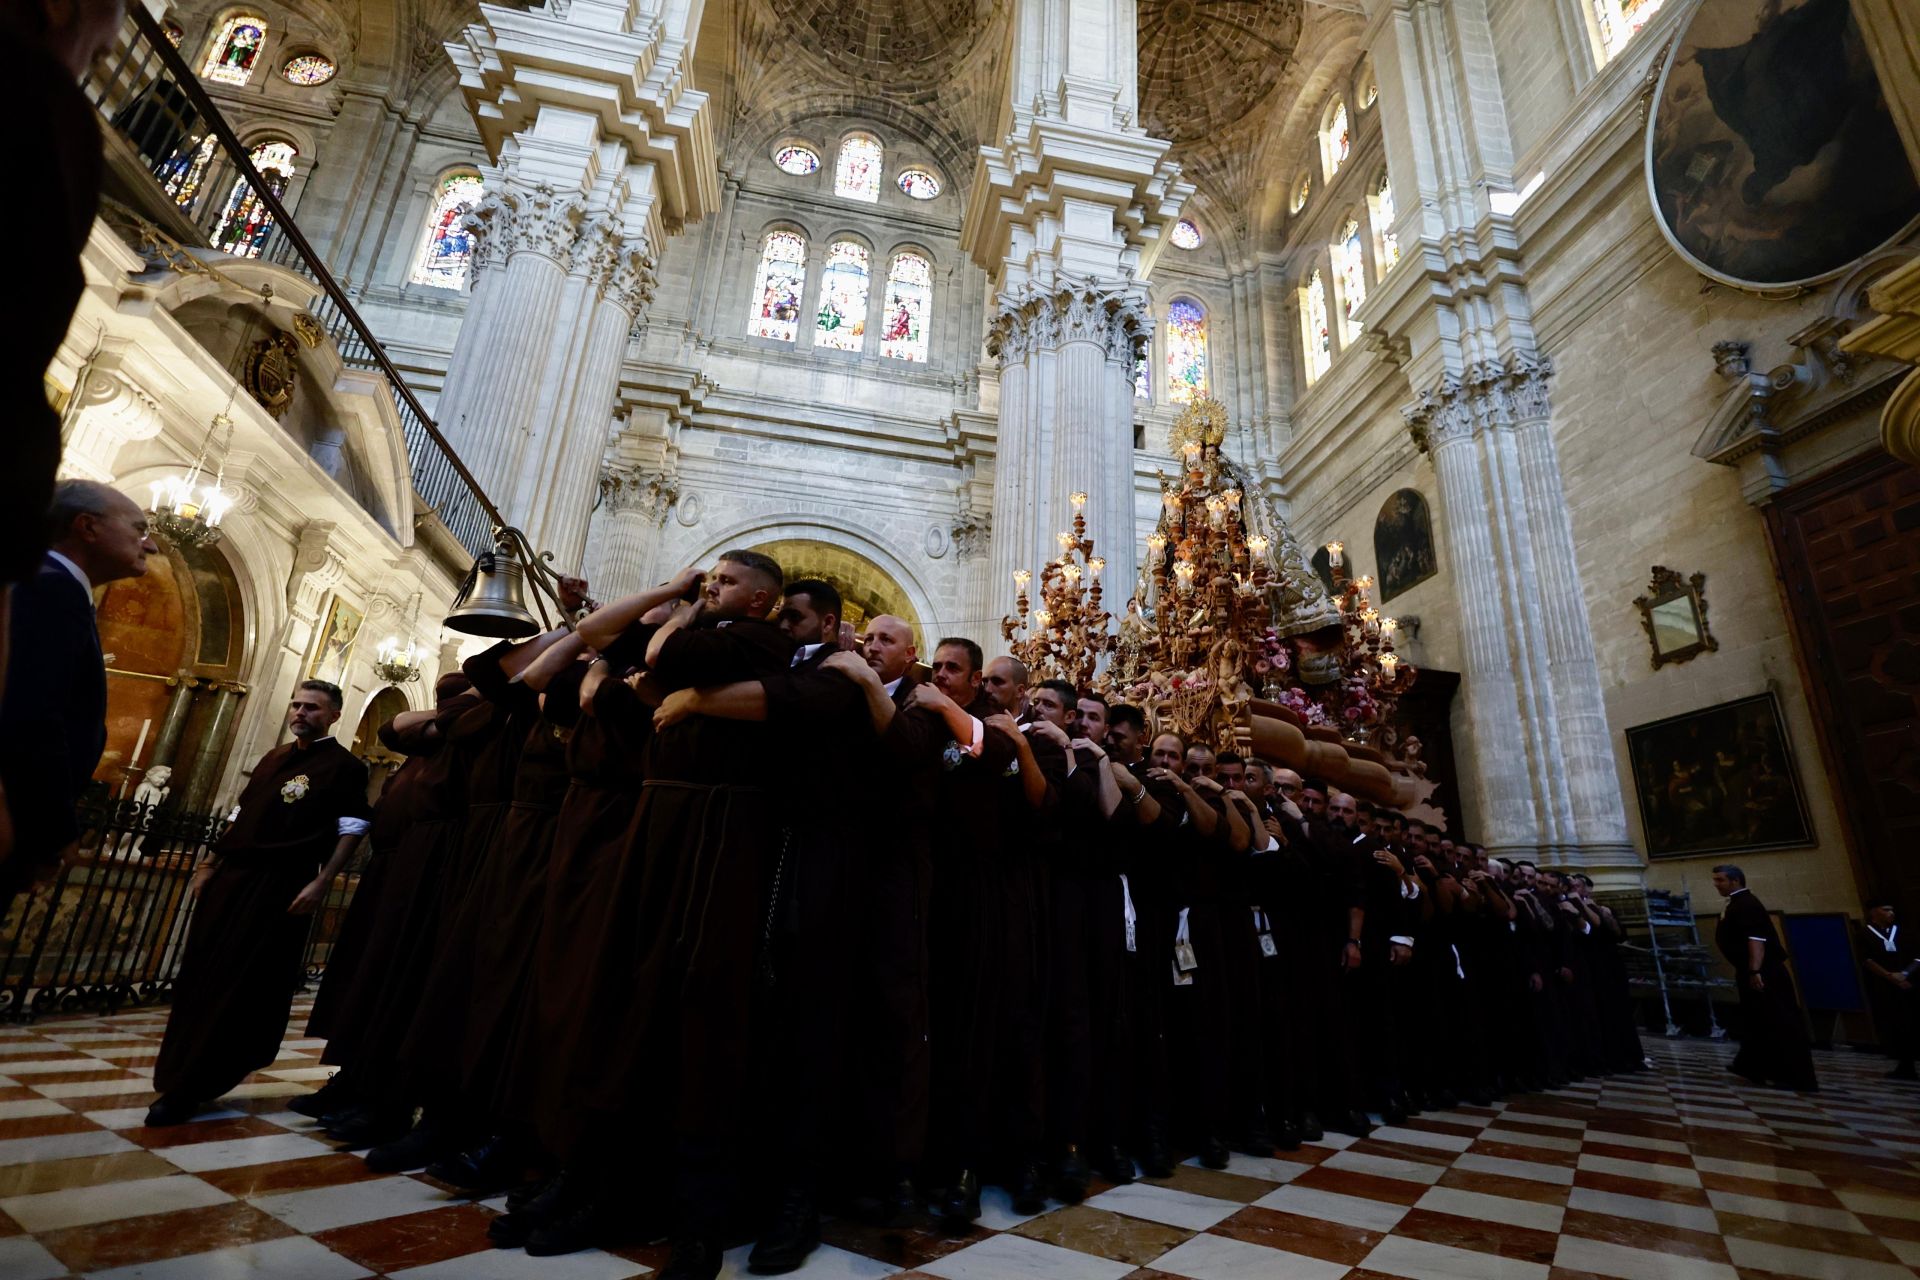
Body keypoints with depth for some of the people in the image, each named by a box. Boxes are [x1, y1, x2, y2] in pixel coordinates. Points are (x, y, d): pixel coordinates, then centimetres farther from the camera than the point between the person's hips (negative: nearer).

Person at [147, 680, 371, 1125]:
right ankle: (179, 1079, 30)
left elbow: (352, 829, -12)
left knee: (241, 989, -2)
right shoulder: (273, 758, 17)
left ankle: (189, 1091, 7)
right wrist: (211, 864, 16)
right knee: (201, 978, 13)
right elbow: (240, 815, 23)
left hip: (280, 887, -7)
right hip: (230, 876, 8)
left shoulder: (344, 766, -6)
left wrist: (320, 883, -17)